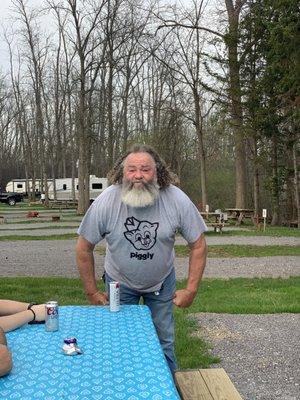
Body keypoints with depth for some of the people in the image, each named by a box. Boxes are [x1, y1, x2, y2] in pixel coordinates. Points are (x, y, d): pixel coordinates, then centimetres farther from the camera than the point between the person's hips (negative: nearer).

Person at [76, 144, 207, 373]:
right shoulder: (106, 202, -23)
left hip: (162, 282, 1)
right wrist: (92, 292, -8)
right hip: (119, 282, 0)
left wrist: (191, 290, -13)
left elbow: (198, 245, -12)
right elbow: (84, 248, -12)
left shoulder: (177, 200, -22)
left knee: (164, 340, 13)